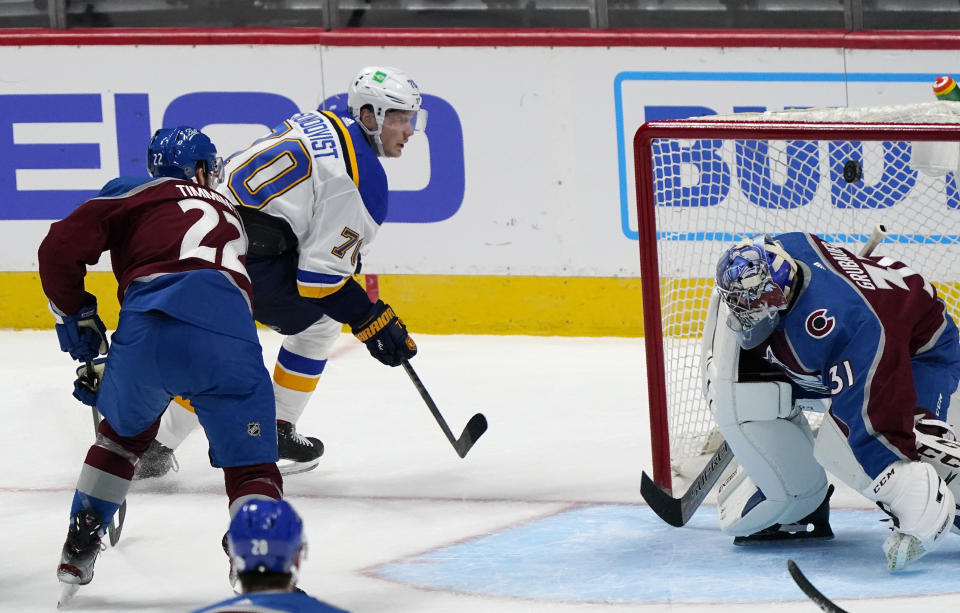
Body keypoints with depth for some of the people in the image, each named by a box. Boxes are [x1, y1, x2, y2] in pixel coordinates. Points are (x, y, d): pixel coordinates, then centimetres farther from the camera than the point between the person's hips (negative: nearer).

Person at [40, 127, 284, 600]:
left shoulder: (136, 193, 24)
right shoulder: (229, 217, 38)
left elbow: (59, 248, 10)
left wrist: (74, 317, 25)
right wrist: (112, 372, 48)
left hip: (154, 323, -1)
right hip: (230, 338, 1)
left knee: (125, 431, 28)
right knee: (252, 467, 12)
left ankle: (78, 549, 30)